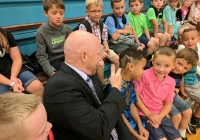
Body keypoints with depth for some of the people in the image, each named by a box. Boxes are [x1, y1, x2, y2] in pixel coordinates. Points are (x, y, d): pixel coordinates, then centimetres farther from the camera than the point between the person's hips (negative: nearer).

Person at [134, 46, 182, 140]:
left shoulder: (171, 82, -1)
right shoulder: (145, 75, -18)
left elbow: (168, 103, 6)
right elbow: (135, 96, -13)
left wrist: (159, 117, -10)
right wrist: (148, 113, -13)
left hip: (160, 115, 5)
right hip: (144, 114, -5)